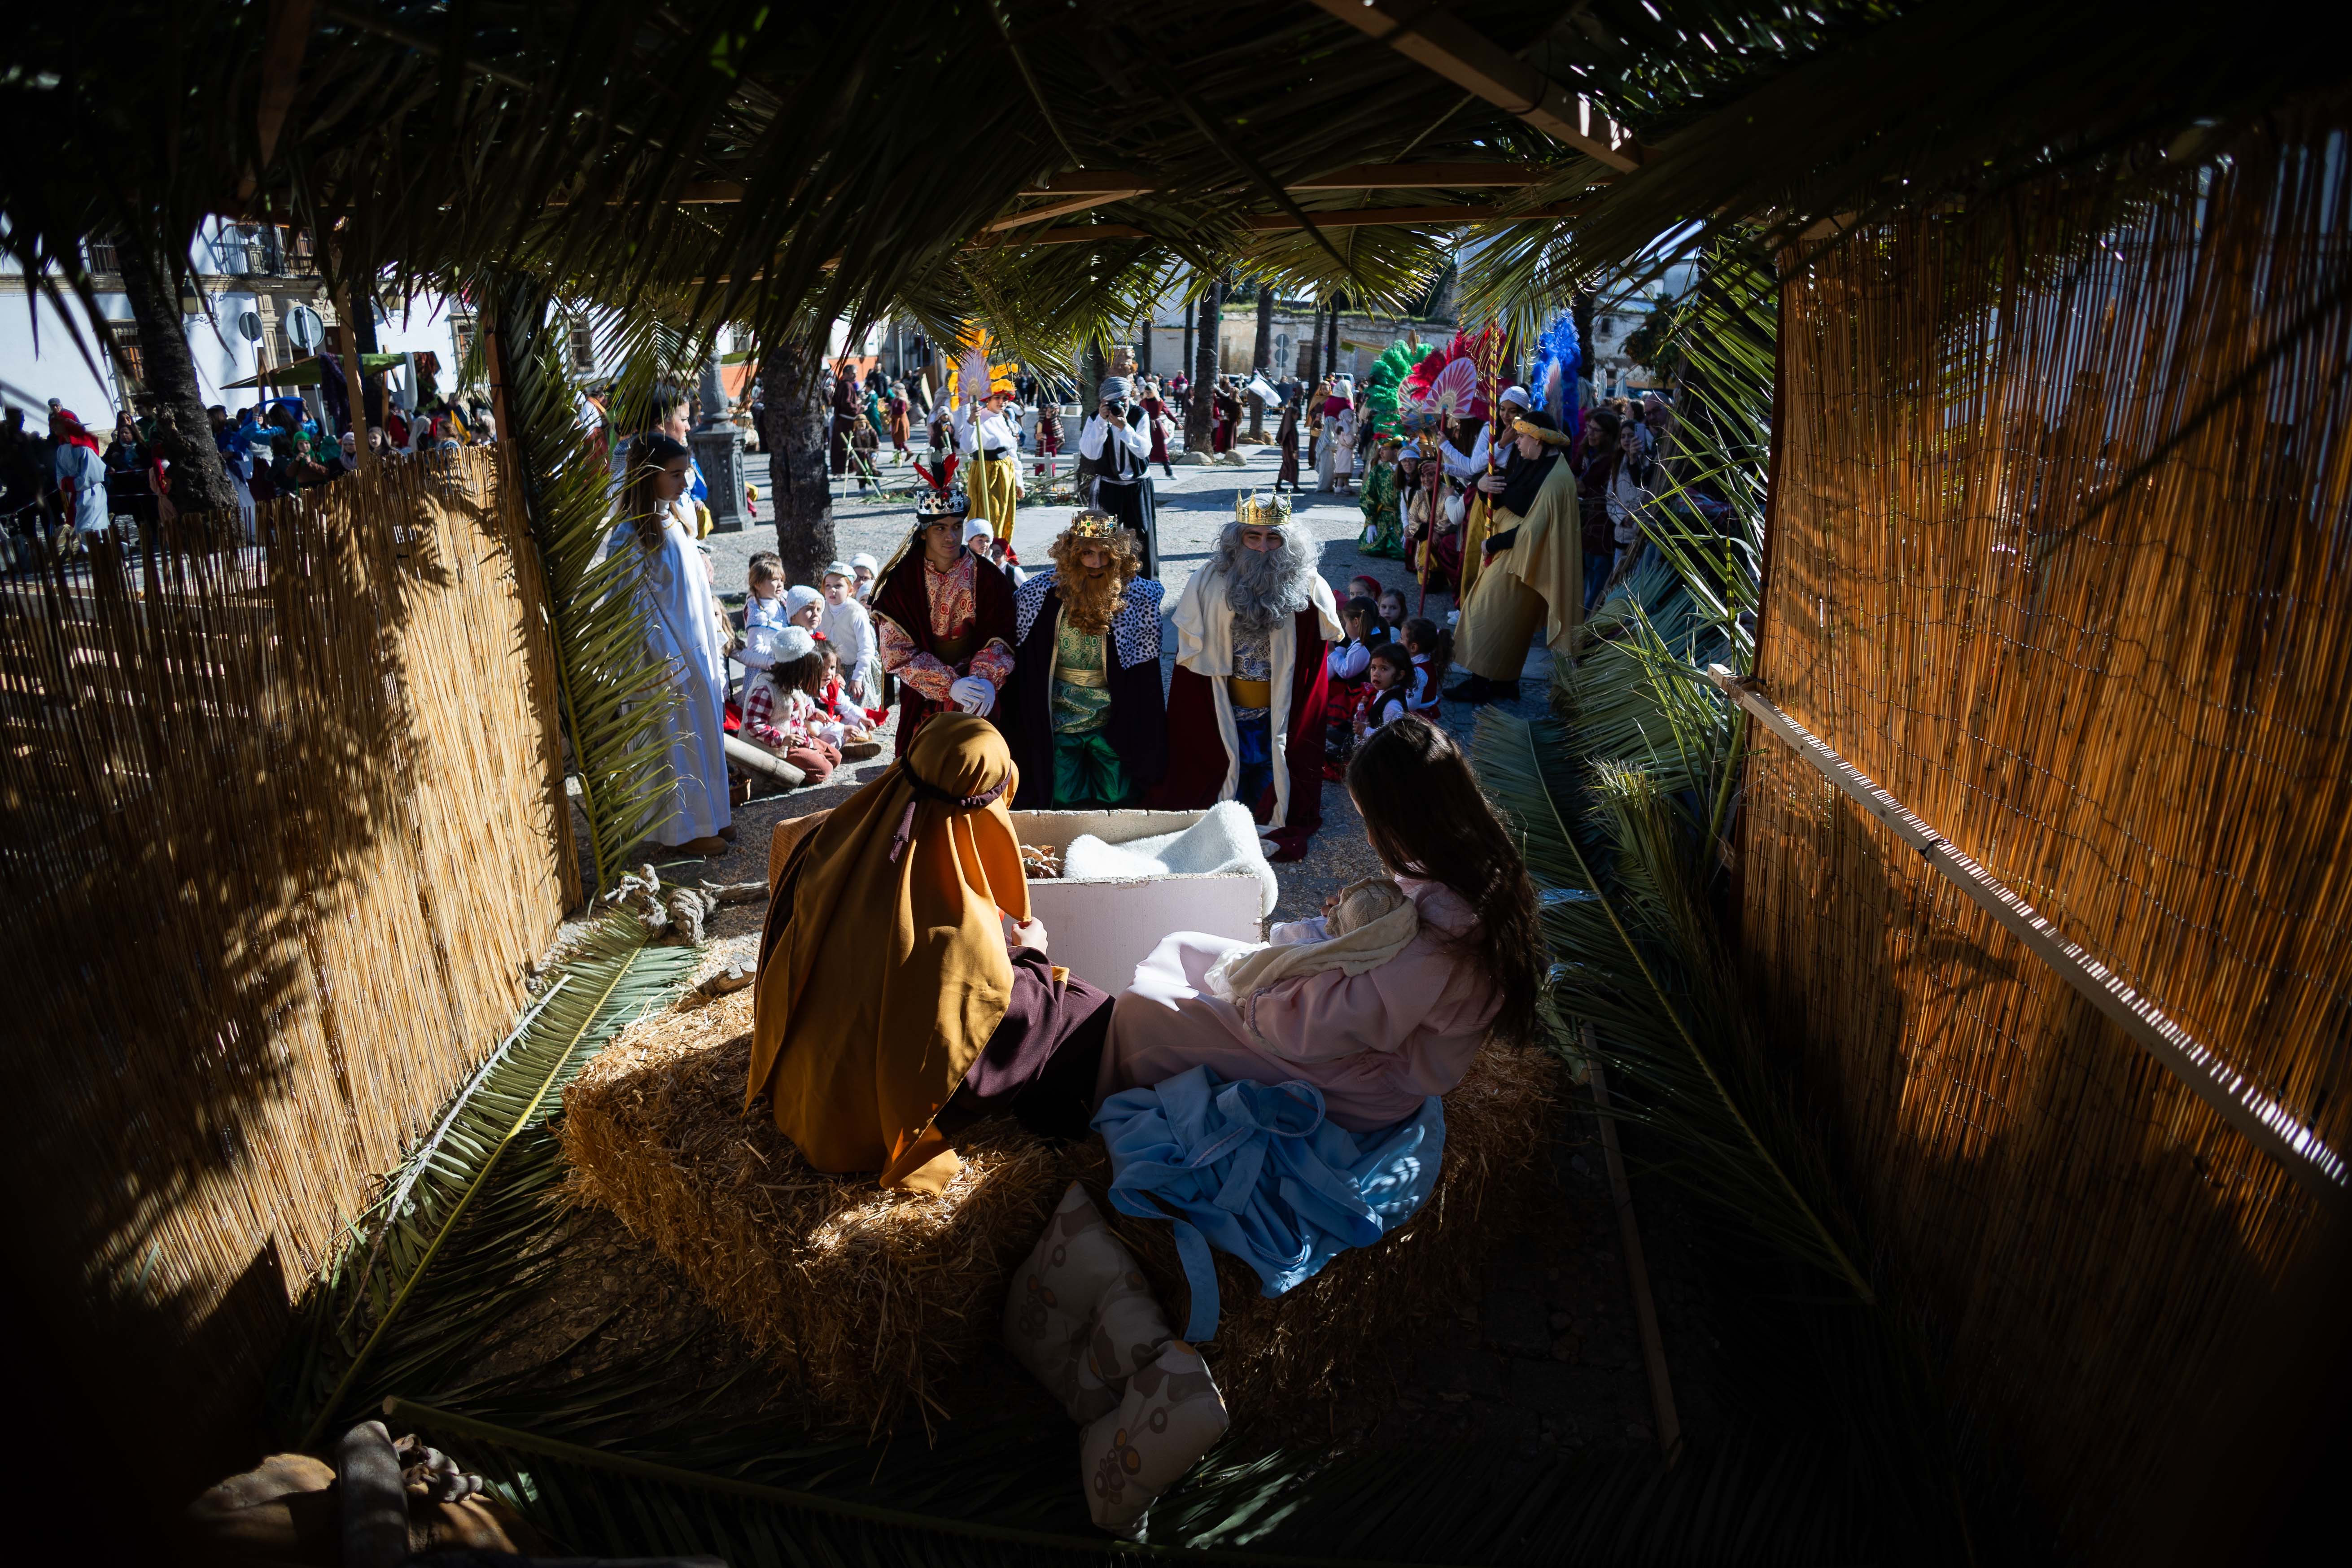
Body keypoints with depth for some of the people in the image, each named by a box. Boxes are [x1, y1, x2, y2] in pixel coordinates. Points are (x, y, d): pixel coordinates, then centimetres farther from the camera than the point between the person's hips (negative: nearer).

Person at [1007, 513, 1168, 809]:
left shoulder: (1135, 596, -9)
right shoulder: (1043, 592, -8)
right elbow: (1022, 657, 0)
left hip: (1111, 717, 0)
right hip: (1060, 716, 0)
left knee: (1117, 798, 3)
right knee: (1066, 801, 3)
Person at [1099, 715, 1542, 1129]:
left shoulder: (1434, 947, -38)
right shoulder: (1483, 870, -10)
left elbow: (1309, 1031, -29)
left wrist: (1248, 1001, -10)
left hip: (1361, 1086, -10)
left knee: (1137, 1010, -5)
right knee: (1179, 947, 15)